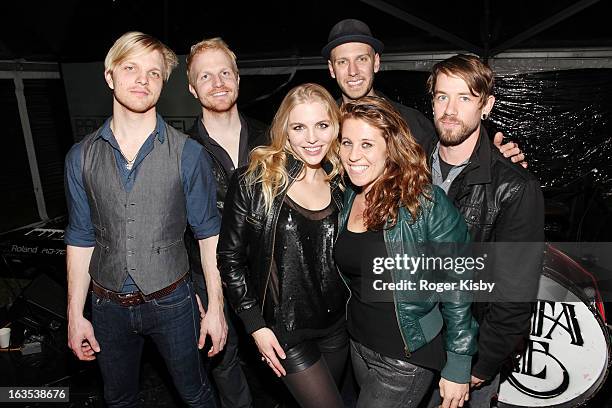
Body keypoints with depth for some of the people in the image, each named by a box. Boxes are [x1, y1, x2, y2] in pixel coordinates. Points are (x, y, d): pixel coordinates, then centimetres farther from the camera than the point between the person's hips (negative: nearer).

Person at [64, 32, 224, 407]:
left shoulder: (188, 154, -12)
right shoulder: (82, 157, -4)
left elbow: (208, 233, -7)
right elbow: (81, 239, 3)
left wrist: (216, 306, -7)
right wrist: (75, 314, 4)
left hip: (171, 302, -2)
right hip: (109, 306, 3)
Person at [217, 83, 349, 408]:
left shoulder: (341, 182, 0)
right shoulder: (253, 181, -14)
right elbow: (230, 258, -9)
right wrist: (255, 325, -10)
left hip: (338, 325, 5)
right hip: (285, 332, -4)